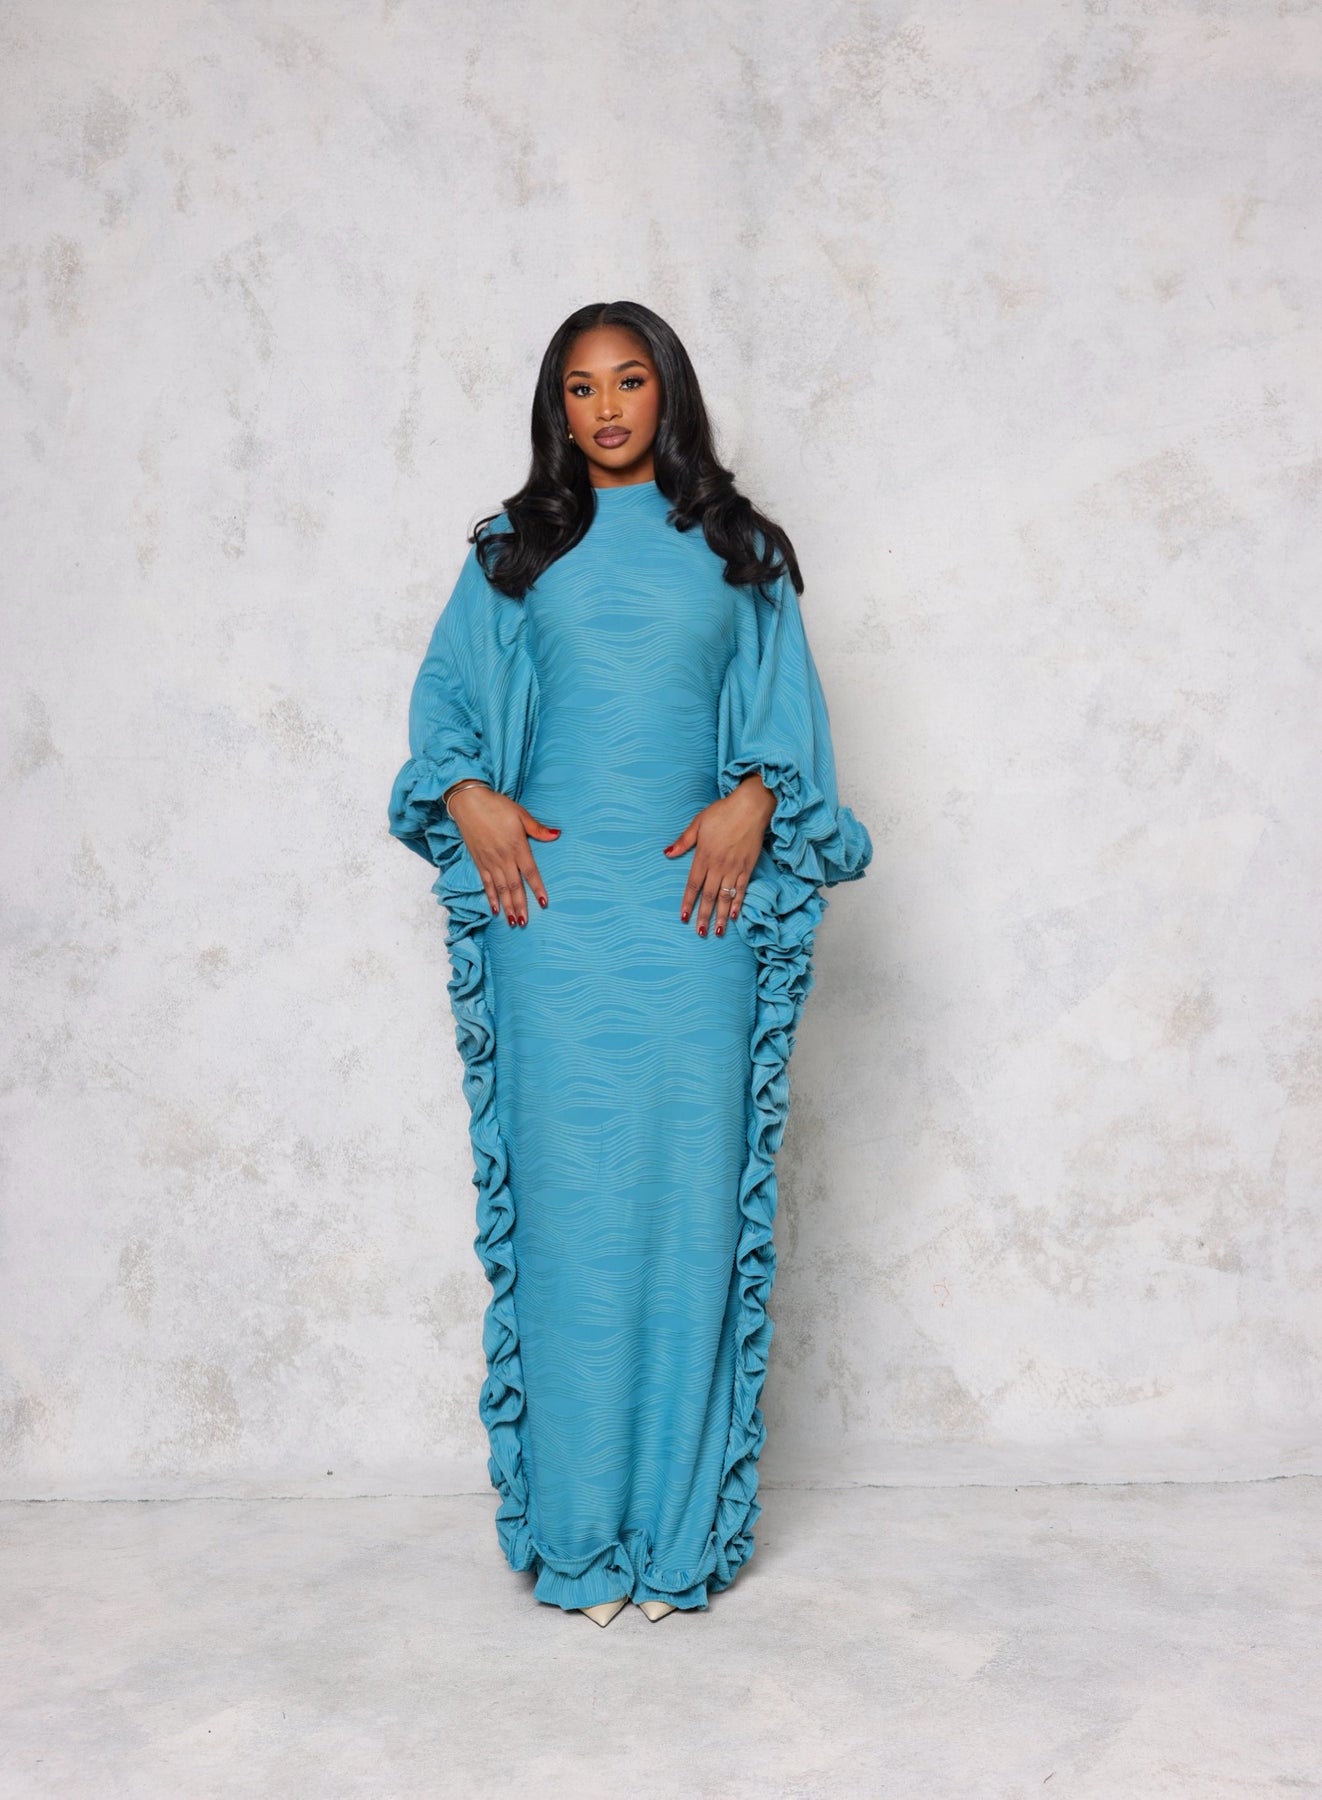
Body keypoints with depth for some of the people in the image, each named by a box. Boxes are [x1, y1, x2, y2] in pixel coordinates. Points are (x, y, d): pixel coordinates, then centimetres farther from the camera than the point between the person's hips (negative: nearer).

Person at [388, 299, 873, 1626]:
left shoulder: (735, 550, 13)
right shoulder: (514, 553, 14)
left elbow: (787, 707, 9)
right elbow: (444, 695, 15)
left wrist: (752, 798, -10)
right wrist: (468, 797, -3)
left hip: (695, 901, 0)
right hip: (553, 900, 0)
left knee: (689, 1186, -3)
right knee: (568, 1188, -3)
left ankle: (681, 1520, 7)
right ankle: (577, 1525, 6)